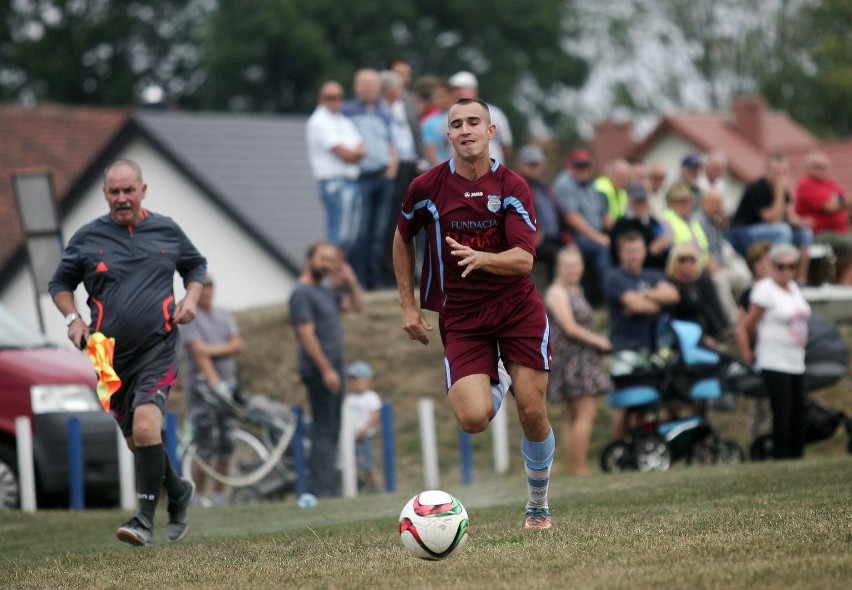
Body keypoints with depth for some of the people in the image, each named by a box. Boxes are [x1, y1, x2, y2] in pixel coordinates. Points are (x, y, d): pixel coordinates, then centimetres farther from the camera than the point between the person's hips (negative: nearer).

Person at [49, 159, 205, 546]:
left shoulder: (166, 231, 6)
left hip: (158, 349, -2)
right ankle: (178, 491, 38)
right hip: (111, 354, 3)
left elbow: (196, 265, 23)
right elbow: (60, 284, 14)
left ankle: (145, 519, -22)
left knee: (145, 424, -24)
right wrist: (72, 318, -3)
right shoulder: (88, 237, 3)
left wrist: (191, 297, 4)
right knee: (136, 440, 11)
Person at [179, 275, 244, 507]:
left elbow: (237, 345, 6)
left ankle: (220, 494, 11)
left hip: (228, 385, 6)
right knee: (205, 445, -11)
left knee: (226, 444, 4)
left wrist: (214, 349, -12)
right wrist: (215, 382, -24)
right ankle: (198, 495, -5)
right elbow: (198, 352, -14)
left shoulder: (224, 315, 15)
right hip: (201, 384, -6)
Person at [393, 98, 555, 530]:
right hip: (460, 316, 0)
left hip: (517, 308, 0)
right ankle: (496, 383, 23)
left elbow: (524, 259, -16)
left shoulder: (512, 187, -7)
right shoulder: (427, 187, -4)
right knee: (473, 419, -17)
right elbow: (402, 238, 15)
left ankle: (538, 507, 19)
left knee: (533, 414, -7)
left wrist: (482, 258, -36)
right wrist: (409, 305, 11)